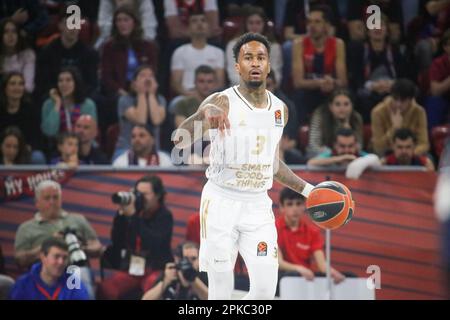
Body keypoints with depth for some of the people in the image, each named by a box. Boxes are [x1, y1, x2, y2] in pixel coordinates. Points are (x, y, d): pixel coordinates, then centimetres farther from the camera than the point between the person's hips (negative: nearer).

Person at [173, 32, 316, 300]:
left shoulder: (280, 109, 8)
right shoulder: (222, 102, -10)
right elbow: (179, 140, -25)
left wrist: (306, 189, 17)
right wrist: (205, 113, -43)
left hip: (258, 205, 4)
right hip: (221, 203, -4)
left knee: (266, 288, -6)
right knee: (221, 291, -6)